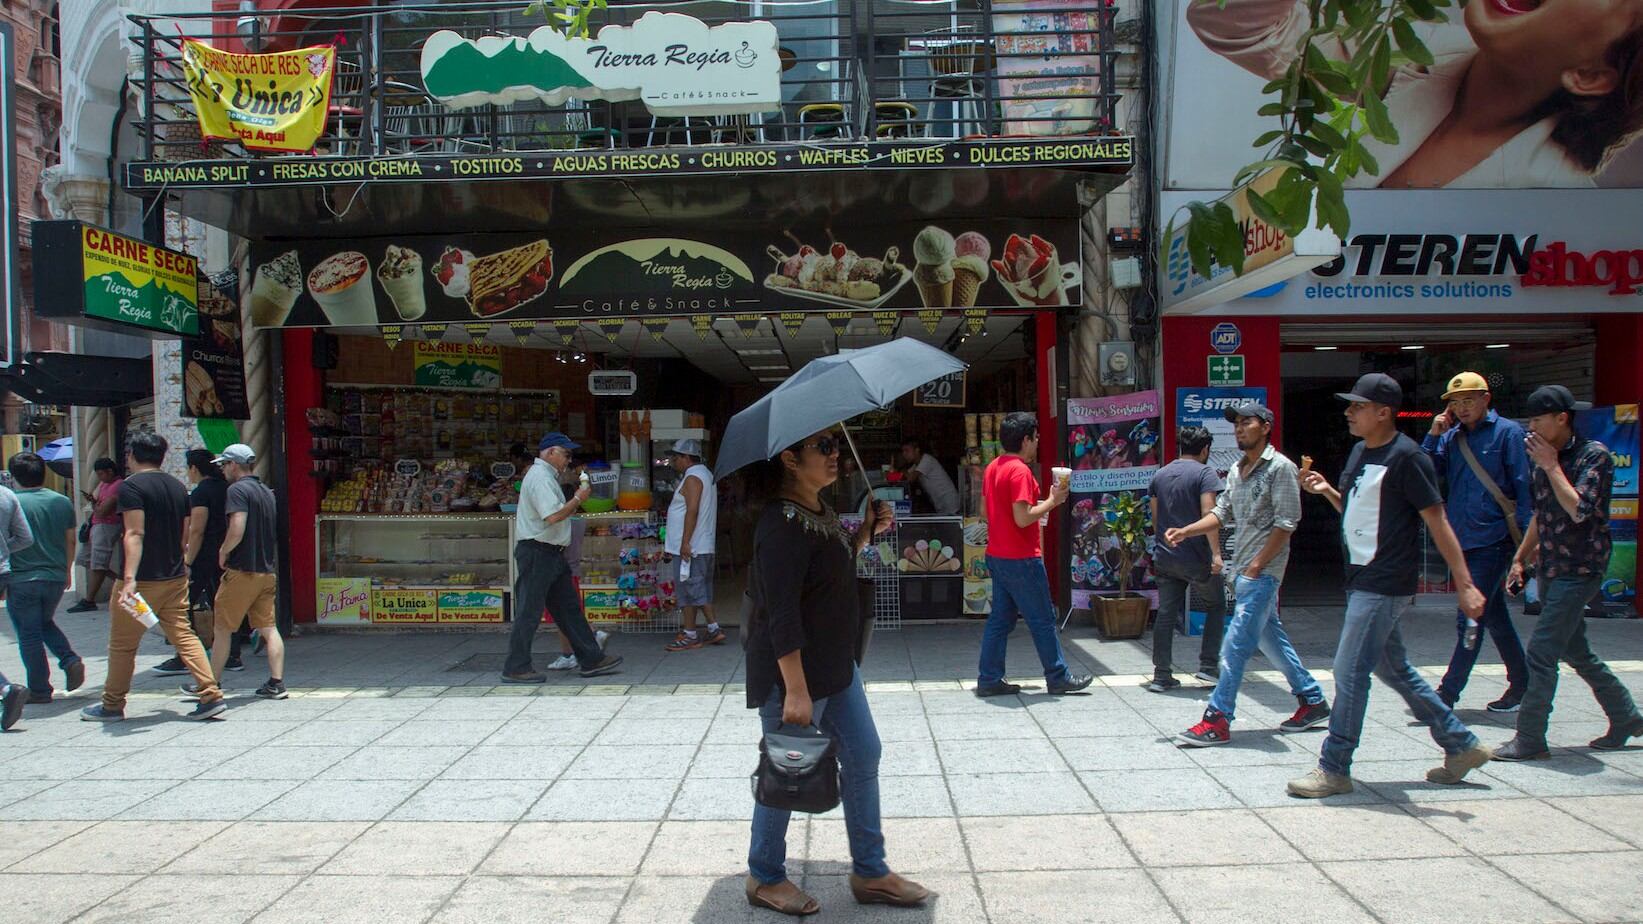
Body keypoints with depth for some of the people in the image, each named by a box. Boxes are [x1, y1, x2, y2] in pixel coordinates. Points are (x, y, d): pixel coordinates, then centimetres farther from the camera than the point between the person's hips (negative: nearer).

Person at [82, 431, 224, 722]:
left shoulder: (131, 485, -11)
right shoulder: (177, 486, 10)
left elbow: (135, 533, -21)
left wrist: (129, 579, -26)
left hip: (144, 580, -6)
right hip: (176, 578, 6)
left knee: (122, 644, 8)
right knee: (183, 635, 6)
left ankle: (112, 706, 19)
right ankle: (211, 695, -4)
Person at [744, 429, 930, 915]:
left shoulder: (820, 511, 6)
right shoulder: (783, 524, -23)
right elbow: (782, 615, -26)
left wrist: (866, 532, 6)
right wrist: (795, 691, -28)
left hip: (835, 665, 10)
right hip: (792, 671, -10)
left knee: (863, 757, 14)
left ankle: (870, 873, 26)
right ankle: (765, 878, 25)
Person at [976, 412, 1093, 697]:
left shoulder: (993, 468, 10)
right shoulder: (1020, 471, -18)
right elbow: (1022, 519, -24)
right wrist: (1052, 501, -11)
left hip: (997, 556, 9)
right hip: (1021, 559, -9)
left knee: (1000, 618, 11)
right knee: (1043, 620, 3)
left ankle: (989, 680, 11)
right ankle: (1058, 678, 13)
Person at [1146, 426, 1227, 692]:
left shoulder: (1160, 475, 12)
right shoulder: (1205, 473, -8)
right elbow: (1208, 514, -18)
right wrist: (1216, 553, -20)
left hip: (1165, 557, 5)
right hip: (1197, 558, -5)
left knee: (1166, 615, 6)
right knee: (1216, 606, 15)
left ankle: (1161, 676, 5)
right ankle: (1208, 665, 11)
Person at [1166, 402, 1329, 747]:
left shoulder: (1279, 467, -10)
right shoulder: (1237, 470, 15)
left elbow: (1287, 522, -14)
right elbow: (1222, 513, 14)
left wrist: (1257, 565, -17)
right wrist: (1185, 532, -1)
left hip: (1263, 571, -9)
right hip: (1243, 570, 9)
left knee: (1237, 644, -11)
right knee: (1270, 637, 16)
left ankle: (1217, 721, -9)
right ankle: (1312, 700, 30)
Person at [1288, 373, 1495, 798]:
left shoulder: (1406, 457, -15)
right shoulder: (1361, 451, 12)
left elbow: (1437, 521, -16)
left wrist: (1464, 583, -18)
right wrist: (1327, 491, 6)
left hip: (1384, 585, -10)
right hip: (1363, 579, 10)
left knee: (1349, 672, -7)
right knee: (1394, 669, 18)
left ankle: (1334, 769, 3)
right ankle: (1461, 745, 31)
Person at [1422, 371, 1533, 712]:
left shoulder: (1507, 432, -5)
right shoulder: (1451, 437, 11)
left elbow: (1523, 487, -7)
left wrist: (1525, 537, -12)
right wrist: (1434, 434, -5)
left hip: (1494, 540, -6)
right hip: (1465, 540, 6)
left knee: (1470, 620, -7)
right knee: (1493, 616, 15)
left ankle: (1447, 693, -4)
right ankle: (1521, 685, 28)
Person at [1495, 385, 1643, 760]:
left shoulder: (1594, 454, -12)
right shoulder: (1548, 457, 10)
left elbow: (1579, 510, -24)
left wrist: (1551, 466, -17)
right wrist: (1520, 559, 17)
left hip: (1580, 570, -8)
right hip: (1551, 570, 8)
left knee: (1541, 654, -11)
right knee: (1575, 652, 17)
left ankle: (1530, 740, -5)